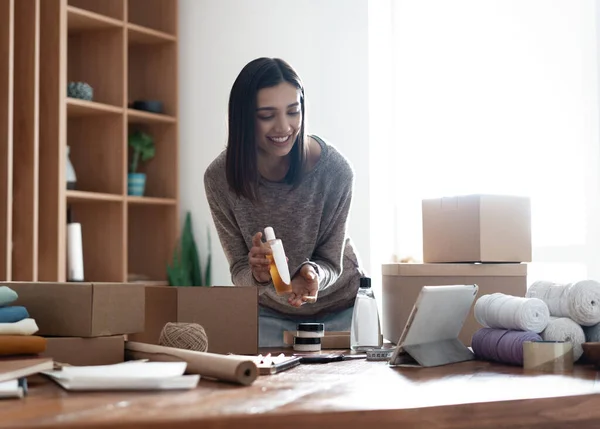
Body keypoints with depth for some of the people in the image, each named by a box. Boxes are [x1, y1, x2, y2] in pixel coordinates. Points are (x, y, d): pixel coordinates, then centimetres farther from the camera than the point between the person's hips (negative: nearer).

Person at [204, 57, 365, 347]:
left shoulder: (334, 170, -25)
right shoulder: (219, 177, -20)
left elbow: (331, 262, -15)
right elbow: (239, 271, -14)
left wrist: (311, 275, -39)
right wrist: (257, 276, -38)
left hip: (338, 309, -1)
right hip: (269, 311, 1)